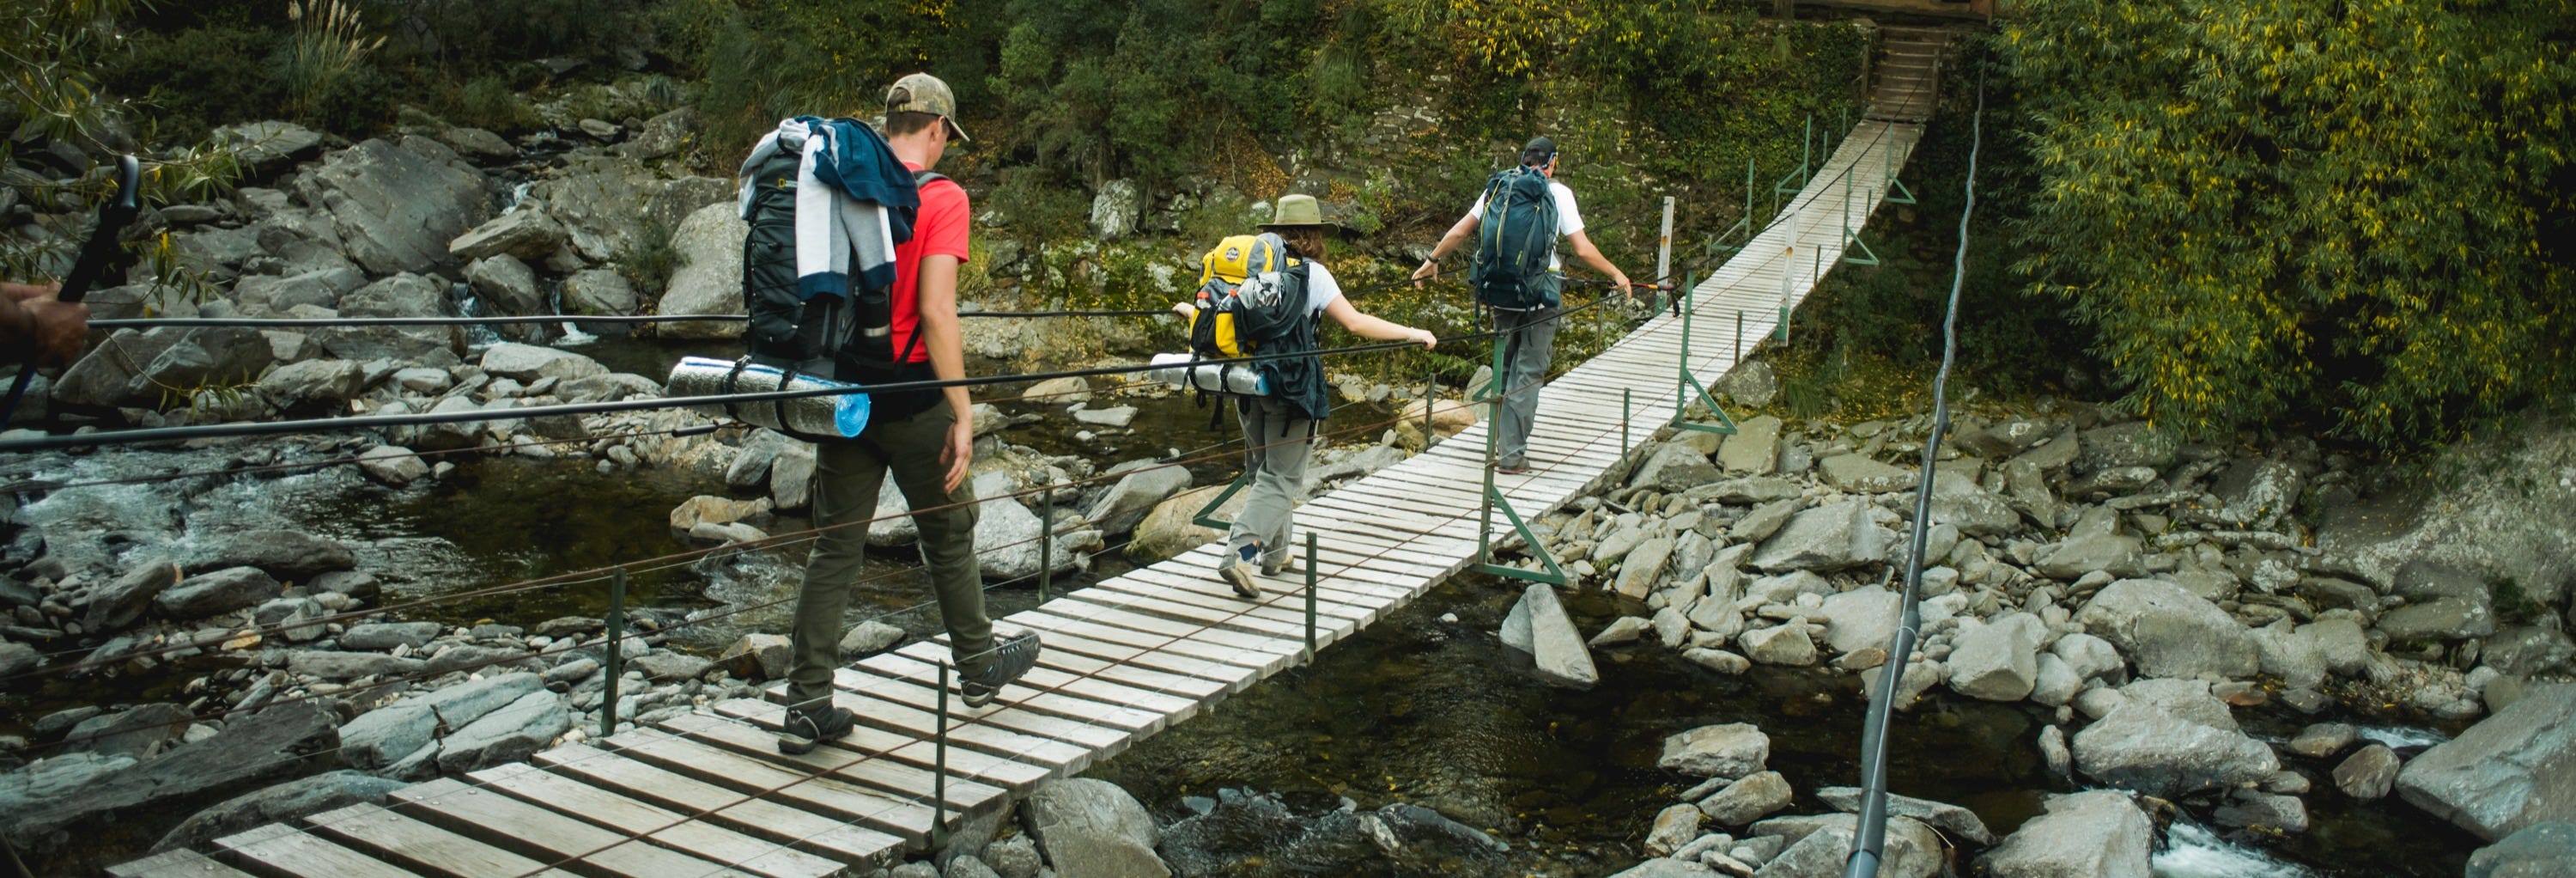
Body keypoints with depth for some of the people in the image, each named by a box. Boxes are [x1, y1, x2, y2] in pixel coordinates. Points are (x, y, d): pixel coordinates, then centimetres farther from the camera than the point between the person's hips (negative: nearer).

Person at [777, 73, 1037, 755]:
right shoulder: (941, 198, -11)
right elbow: (936, 311, -19)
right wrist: (962, 414, -18)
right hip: (910, 392, -4)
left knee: (836, 546, 8)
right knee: (949, 535, 14)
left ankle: (807, 705, 6)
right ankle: (978, 667, 31)